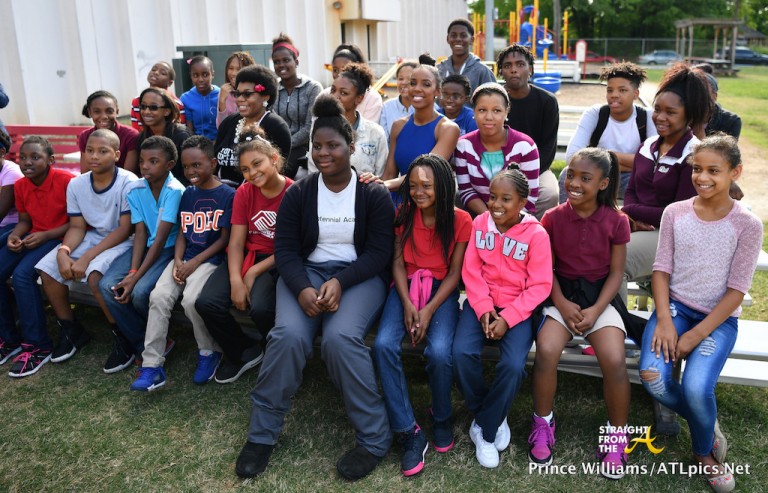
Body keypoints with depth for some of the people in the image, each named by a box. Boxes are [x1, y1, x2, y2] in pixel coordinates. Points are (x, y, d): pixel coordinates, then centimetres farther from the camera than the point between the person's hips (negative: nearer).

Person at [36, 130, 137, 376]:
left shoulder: (128, 182, -19)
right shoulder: (76, 184, -1)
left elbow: (125, 229, -19)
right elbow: (77, 227, 2)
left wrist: (86, 257, -23)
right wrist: (63, 251, -21)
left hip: (122, 242, -6)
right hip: (91, 237, 6)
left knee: (95, 275, -32)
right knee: (47, 269, -10)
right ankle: (71, 329, 10)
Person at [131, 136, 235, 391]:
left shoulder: (228, 195, -5)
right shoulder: (187, 194, 13)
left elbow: (224, 239, -7)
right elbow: (182, 233, 13)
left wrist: (194, 263, -13)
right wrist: (177, 260, -6)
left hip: (210, 259, -5)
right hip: (185, 258, 5)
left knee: (191, 300, -29)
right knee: (159, 296, -19)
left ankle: (209, 352, -2)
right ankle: (151, 365, -14)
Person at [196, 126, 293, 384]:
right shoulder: (244, 192, 2)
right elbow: (236, 242, -1)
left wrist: (254, 272, -15)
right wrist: (235, 281, -18)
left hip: (279, 263, -5)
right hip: (247, 256, 5)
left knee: (260, 307, -33)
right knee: (207, 303, -18)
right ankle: (243, 352, 9)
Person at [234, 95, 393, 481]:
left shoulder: (374, 195, -1)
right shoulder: (298, 194, 5)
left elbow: (378, 252, -6)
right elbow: (285, 250, 0)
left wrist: (340, 283, -22)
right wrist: (302, 289, -20)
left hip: (359, 277, -2)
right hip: (306, 273, 2)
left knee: (340, 337, -32)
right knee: (288, 335, -27)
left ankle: (374, 437, -13)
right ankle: (262, 433, -6)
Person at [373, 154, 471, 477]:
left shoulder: (460, 221, -7)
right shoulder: (403, 213, 0)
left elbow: (454, 273, -6)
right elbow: (397, 262, 1)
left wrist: (428, 311, -17)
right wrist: (407, 304, -14)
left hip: (442, 289, -2)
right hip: (406, 285, 2)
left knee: (439, 351, -29)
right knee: (384, 345, -25)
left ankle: (441, 417, 4)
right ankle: (409, 432, -14)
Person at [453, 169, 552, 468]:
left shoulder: (536, 234, -11)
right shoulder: (480, 223, -1)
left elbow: (540, 286, -11)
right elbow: (471, 271, 0)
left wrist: (507, 318, -18)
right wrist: (483, 308, -13)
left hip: (518, 307, -2)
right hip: (481, 302, 3)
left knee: (513, 365, -25)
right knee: (462, 353, -22)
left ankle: (485, 428, 1)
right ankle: (494, 418, 3)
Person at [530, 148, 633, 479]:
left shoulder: (616, 221, -4)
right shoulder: (553, 218, -3)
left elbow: (615, 273, -2)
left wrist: (596, 310, -13)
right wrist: (562, 303, -13)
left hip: (600, 295, 0)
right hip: (562, 293, 1)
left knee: (614, 359, -24)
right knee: (546, 350, -26)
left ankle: (616, 434, 2)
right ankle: (543, 423, 0)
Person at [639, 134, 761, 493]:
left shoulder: (747, 225, -7)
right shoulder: (674, 213, 0)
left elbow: (736, 290, -8)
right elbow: (661, 269, 0)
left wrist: (698, 334, -16)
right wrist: (664, 320, -14)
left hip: (719, 318, -2)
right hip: (674, 306, 2)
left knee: (696, 388, -27)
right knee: (652, 377, -24)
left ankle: (704, 452, 9)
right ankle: (706, 423, 9)